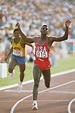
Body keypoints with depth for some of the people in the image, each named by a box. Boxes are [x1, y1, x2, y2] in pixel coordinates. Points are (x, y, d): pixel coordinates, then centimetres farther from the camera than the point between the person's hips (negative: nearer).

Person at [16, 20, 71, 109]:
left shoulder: (50, 39, -5)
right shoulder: (35, 39, 5)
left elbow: (64, 38, -15)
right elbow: (25, 39, 24)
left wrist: (66, 27, -29)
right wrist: (19, 29, 24)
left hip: (46, 65, 0)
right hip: (37, 64, 0)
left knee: (47, 86, 16)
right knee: (36, 83, -20)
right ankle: (35, 103, -28)